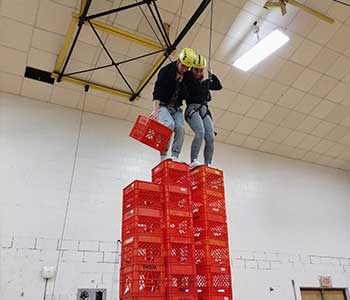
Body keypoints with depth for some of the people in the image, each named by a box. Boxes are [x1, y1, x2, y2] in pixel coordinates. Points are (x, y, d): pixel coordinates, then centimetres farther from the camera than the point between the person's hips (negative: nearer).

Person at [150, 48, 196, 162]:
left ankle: (175, 157, -16)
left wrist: (181, 81, -8)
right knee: (169, 124, -28)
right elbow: (157, 93, -22)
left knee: (180, 128, -18)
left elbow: (185, 95, 4)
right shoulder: (166, 71, -12)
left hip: (176, 108, 4)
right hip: (163, 105, -4)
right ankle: (163, 155, -22)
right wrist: (156, 110, -32)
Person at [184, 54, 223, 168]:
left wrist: (211, 75, 18)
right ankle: (194, 161, -30)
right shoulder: (186, 78, 6)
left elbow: (218, 86, 28)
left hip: (204, 110, 5)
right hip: (192, 108, -5)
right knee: (200, 132, -29)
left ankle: (208, 165, -11)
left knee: (210, 137, -11)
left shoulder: (205, 81, 20)